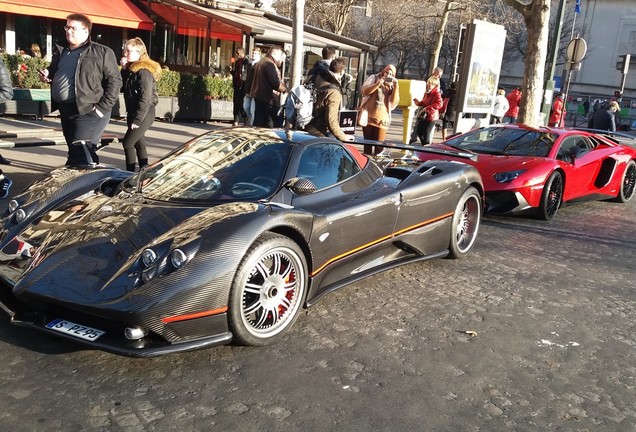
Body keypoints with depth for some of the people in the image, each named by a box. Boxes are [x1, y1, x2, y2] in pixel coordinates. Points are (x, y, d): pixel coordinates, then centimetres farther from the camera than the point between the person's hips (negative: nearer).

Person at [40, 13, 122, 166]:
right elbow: (55, 75, 32)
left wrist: (103, 107, -16)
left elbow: (115, 80, -10)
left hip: (88, 111, -8)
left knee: (80, 155, -13)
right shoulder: (61, 52, 17)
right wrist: (47, 74, 8)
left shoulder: (102, 52, -5)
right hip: (65, 111, 8)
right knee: (75, 153, 14)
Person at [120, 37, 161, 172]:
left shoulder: (144, 71, -18)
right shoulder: (131, 69, 10)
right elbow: (124, 88, 9)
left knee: (127, 143, -7)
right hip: (134, 114, 9)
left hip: (144, 114, -9)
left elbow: (146, 99, -21)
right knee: (138, 142, 13)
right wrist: (124, 70, -2)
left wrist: (137, 119, -20)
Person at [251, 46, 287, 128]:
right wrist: (285, 89, -6)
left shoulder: (261, 63, 17)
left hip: (258, 96, 10)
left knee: (258, 122, 9)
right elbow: (275, 84, -23)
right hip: (269, 99, -10)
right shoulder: (269, 64, -14)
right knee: (278, 122, -3)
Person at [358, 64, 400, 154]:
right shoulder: (374, 78, 9)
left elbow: (394, 101, -3)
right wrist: (378, 84, -16)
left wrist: (395, 85, -9)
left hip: (382, 118, 0)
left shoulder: (392, 85, 11)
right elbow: (365, 91, -7)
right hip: (368, 116, 0)